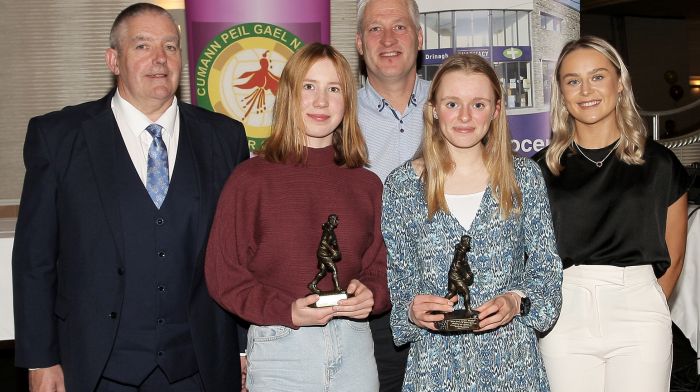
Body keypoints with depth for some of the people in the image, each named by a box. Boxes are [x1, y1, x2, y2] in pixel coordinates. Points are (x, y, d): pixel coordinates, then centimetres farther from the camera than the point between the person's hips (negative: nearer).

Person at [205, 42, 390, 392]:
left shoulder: (366, 185, 6)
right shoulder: (251, 179, -5)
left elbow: (380, 267, 12)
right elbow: (223, 274, -6)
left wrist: (370, 295, -9)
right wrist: (288, 312, -16)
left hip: (355, 348, 3)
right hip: (280, 347, -3)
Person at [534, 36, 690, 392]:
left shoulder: (659, 164, 3)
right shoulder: (541, 169, 4)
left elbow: (672, 258, 8)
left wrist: (644, 309, 6)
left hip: (638, 315, 0)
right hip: (563, 316, 1)